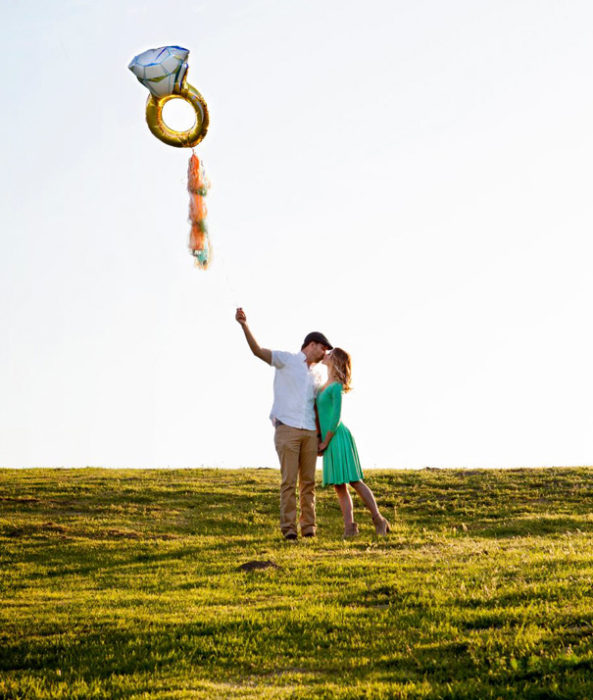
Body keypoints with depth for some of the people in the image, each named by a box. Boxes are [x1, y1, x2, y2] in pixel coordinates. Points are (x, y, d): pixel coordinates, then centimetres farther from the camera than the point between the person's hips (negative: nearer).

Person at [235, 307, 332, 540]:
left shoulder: (313, 377, 21)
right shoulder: (286, 359, 3)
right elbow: (258, 351, -11)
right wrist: (244, 325, -25)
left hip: (309, 433, 6)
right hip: (287, 429, -6)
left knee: (308, 481, 3)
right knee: (289, 481, -8)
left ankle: (309, 527, 6)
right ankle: (289, 528, -5)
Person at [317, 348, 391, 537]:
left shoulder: (336, 387, -12)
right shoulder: (326, 385, 14)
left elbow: (335, 418, -15)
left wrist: (325, 442, -11)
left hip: (338, 438, -8)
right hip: (328, 439, 8)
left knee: (354, 481, -9)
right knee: (339, 487, 3)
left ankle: (378, 519, -5)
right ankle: (349, 525, 1)